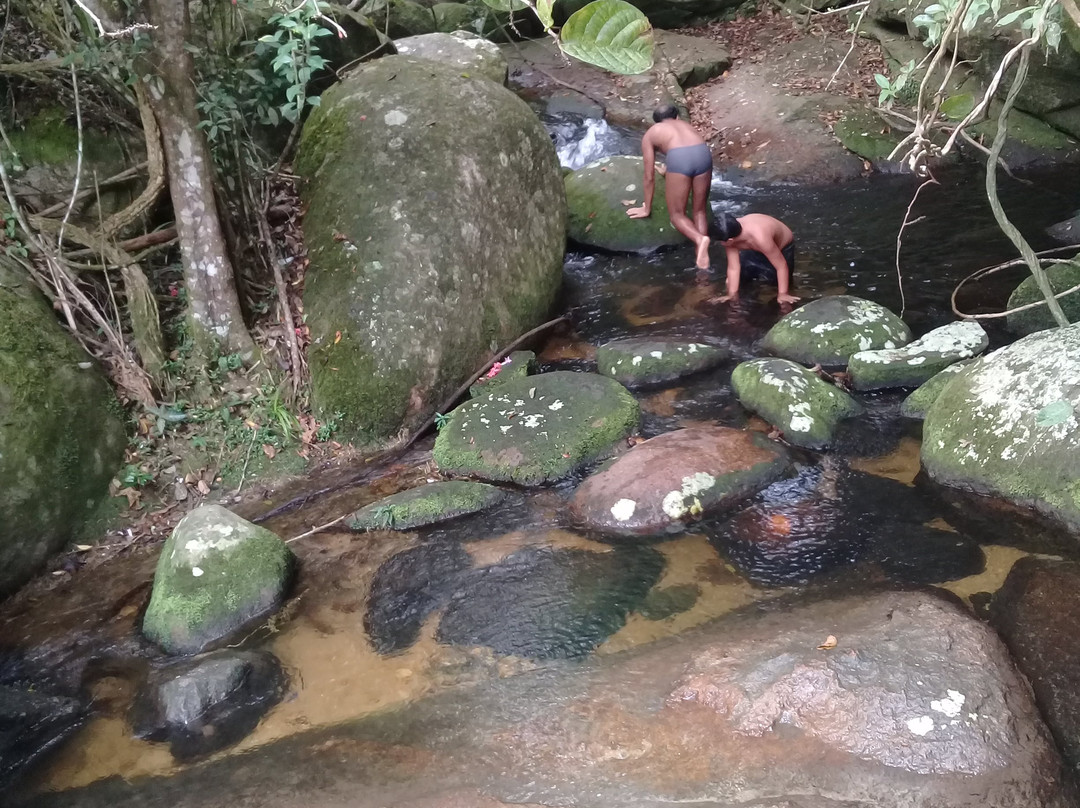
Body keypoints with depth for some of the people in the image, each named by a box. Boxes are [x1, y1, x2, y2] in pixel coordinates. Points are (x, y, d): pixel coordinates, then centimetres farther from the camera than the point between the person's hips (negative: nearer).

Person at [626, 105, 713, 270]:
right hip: (703, 153, 4)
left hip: (679, 157, -4)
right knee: (700, 211, 19)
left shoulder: (650, 134, 28)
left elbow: (649, 178, 26)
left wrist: (647, 208, 35)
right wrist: (668, 171, 75)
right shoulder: (684, 124, 39)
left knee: (677, 214, 10)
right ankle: (702, 255, 6)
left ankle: (700, 239, -18)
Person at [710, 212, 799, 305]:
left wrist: (782, 294, -34)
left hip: (783, 248, -4)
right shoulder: (731, 233, -30)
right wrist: (732, 294, -23)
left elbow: (782, 266, -36)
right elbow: (733, 268, -22)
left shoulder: (760, 238, -47)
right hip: (756, 250, 4)